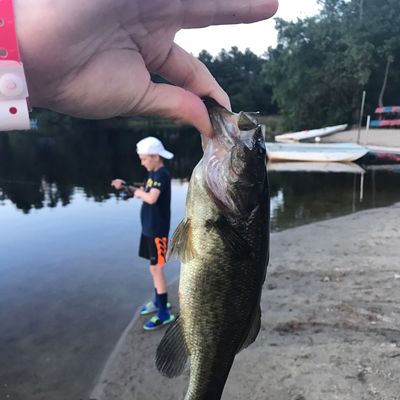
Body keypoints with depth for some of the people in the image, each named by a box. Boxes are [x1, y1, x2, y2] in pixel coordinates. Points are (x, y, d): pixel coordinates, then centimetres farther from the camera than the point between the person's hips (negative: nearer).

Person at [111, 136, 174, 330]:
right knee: (154, 267, 18)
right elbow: (143, 194, 17)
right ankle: (158, 302, 34)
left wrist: (139, 192, -14)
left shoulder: (162, 174, -19)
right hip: (149, 228, 9)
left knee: (156, 268, -3)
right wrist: (125, 187, 3)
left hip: (157, 231, -9)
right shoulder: (153, 174, 10)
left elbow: (151, 198, -33)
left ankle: (164, 313, 7)